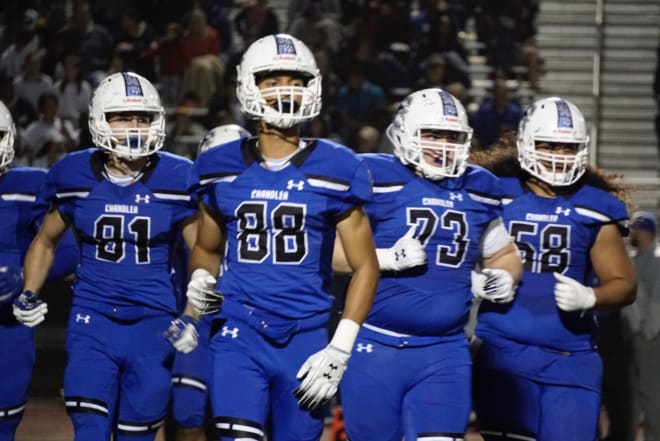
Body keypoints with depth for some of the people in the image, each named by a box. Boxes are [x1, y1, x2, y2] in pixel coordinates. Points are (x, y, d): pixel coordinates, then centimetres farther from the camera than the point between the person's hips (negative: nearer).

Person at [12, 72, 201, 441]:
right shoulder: (76, 178, -1)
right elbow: (46, 241, 16)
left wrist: (193, 319, -13)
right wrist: (28, 296, 1)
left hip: (154, 325, 0)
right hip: (92, 323, 1)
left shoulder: (176, 181, -6)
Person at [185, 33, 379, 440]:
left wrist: (339, 350, -6)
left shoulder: (335, 171, -2)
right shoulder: (223, 170, 5)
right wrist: (201, 279, -4)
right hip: (239, 334, 0)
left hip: (306, 338, 0)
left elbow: (365, 265, 2)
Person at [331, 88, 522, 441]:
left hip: (444, 353, 3)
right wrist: (388, 258, -22)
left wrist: (502, 279, 4)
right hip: (375, 348, -3)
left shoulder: (476, 192, 11)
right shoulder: (374, 182, -6)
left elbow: (504, 255, 26)